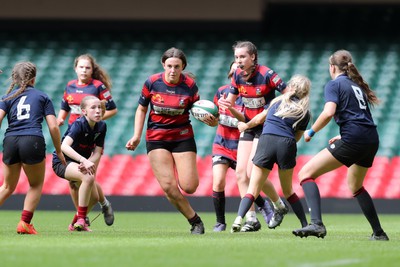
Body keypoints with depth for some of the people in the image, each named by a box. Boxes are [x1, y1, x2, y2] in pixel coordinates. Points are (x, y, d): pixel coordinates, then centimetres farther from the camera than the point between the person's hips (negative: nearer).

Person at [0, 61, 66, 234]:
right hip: (33, 141, -2)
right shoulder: (42, 97, 14)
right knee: (36, 185, 17)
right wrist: (59, 151, 14)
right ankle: (25, 223, 6)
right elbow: (53, 127, 6)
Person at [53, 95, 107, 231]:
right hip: (62, 161, -8)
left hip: (80, 163, 8)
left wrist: (86, 164, -30)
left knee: (94, 196, 2)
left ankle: (75, 224, 27)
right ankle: (80, 220, -26)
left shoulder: (101, 126, -7)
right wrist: (84, 161, -53)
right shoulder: (79, 124, -27)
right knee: (88, 177, -33)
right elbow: (64, 146, -42)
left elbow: (97, 154, -9)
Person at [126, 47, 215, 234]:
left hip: (183, 137, 0)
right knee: (168, 186, -13)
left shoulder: (190, 85, -9)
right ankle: (195, 221, 4)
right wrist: (136, 136, 0)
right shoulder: (152, 83, -7)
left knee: (189, 187, -10)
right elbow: (141, 109, 7)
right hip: (156, 138, 0)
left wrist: (210, 120, -20)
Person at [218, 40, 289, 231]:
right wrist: (227, 105, -12)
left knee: (253, 172, -15)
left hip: (267, 127, -7)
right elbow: (229, 101, 11)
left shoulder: (266, 75, -19)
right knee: (241, 172, -4)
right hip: (249, 127, 7)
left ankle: (279, 206, 9)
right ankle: (251, 220, 0)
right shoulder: (238, 76, 1)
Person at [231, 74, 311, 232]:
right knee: (288, 191, 20)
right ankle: (305, 224, 18)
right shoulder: (304, 112, 17)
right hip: (287, 144, 1)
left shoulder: (278, 101, 20)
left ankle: (239, 219, -23)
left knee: (253, 190, -1)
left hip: (266, 140, -1)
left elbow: (259, 120, 28)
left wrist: (245, 126, 48)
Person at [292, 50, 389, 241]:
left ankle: (316, 224, -25)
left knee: (305, 173, -6)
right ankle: (379, 233, 31)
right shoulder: (357, 84, 24)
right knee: (355, 186, 32)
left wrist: (311, 132, -2)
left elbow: (329, 112, -15)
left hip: (352, 140, -8)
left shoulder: (334, 84, 1)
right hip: (371, 140, 8)